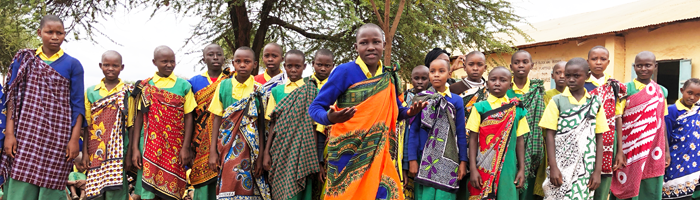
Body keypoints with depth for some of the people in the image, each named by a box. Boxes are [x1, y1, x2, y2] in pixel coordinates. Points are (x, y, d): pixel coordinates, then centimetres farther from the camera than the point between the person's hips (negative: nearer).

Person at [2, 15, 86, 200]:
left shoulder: (72, 65, 5)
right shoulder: (24, 60, 9)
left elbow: (77, 104, 3)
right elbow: (12, 97, 7)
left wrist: (75, 138, -5)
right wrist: (9, 133, -2)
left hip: (58, 137, -1)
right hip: (26, 134, 1)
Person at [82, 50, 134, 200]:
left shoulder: (127, 91, 1)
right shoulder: (91, 92, 9)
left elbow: (130, 125, -1)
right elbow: (87, 125, 9)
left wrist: (129, 154, -5)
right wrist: (85, 153, 3)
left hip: (118, 151, -2)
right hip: (95, 152, 3)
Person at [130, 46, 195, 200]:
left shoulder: (183, 85, 6)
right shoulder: (145, 86, 8)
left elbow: (188, 117, 4)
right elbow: (139, 118, 7)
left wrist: (185, 147, -4)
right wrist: (135, 148, 0)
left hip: (174, 148, 0)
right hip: (150, 145, 0)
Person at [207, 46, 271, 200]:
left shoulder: (259, 91, 2)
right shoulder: (223, 86, 5)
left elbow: (261, 125, 0)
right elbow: (217, 119, 4)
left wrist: (260, 156, -5)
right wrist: (213, 152, -1)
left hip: (250, 148, -1)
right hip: (226, 146, 1)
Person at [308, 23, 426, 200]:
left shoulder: (389, 76, 5)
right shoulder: (344, 72, -9)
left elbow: (394, 111, 18)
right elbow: (315, 108, -8)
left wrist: (408, 112, -4)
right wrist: (330, 118, -29)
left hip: (379, 154, 4)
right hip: (347, 154, -4)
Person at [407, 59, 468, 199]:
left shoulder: (456, 101, 5)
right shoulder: (421, 99, 5)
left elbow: (461, 133, 7)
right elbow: (413, 130, 5)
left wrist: (463, 161, 2)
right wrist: (412, 159, -1)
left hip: (448, 160, 0)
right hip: (425, 160, 0)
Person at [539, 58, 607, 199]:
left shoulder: (595, 103, 5)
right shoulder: (557, 101, 1)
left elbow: (599, 139, 5)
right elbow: (550, 136, -2)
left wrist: (597, 171, -1)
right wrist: (553, 167, -9)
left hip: (586, 169, 1)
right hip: (561, 167, -1)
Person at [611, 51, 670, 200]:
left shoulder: (661, 91, 9)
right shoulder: (626, 89, -4)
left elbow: (662, 122, 14)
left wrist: (667, 151, 12)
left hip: (653, 153, 4)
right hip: (631, 151, -4)